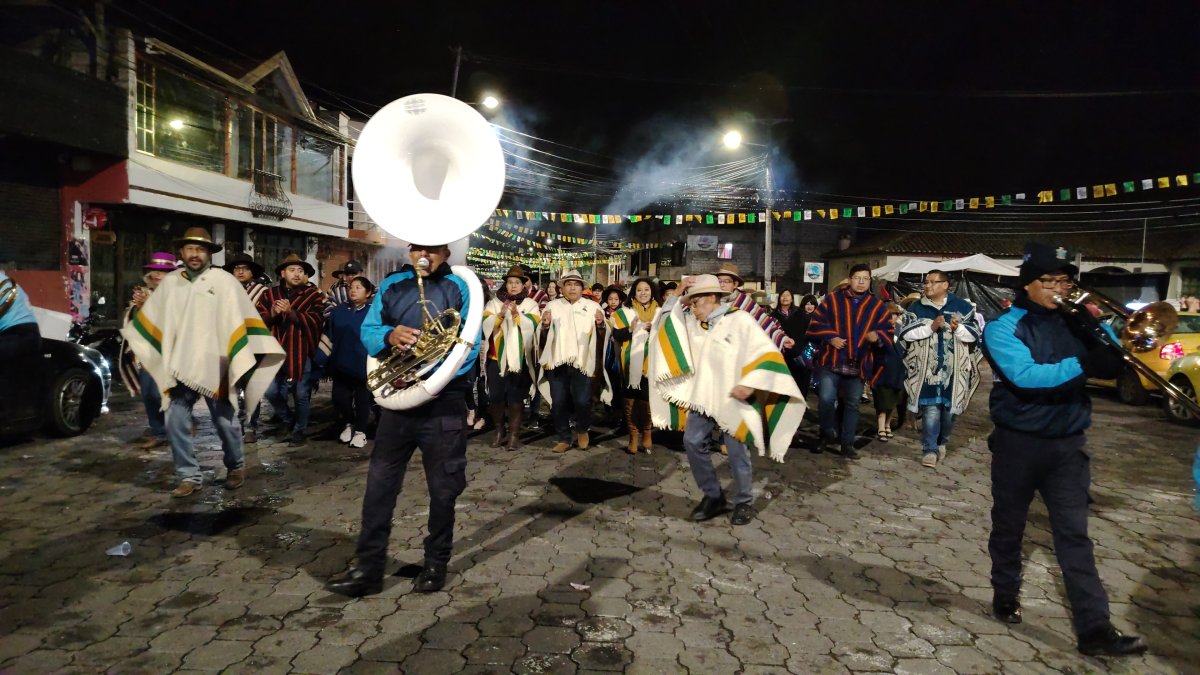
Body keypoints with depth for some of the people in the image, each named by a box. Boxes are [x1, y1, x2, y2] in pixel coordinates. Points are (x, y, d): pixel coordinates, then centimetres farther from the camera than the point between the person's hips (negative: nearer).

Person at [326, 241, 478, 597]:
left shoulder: (459, 289, -2)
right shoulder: (391, 285, 9)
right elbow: (367, 331, 4)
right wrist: (388, 336, -18)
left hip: (444, 405, -3)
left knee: (443, 489, 7)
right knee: (379, 484, 6)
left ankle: (436, 564, 25)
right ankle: (369, 568, 18)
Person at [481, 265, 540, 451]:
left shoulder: (530, 304, 5)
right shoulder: (494, 302, 8)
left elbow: (532, 325, -10)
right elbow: (485, 324, -4)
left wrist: (516, 314, -21)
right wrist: (500, 315, -19)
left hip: (519, 358, -1)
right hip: (496, 357, 2)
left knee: (516, 398, 1)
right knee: (495, 397, 5)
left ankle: (514, 434, 10)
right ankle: (499, 431, 21)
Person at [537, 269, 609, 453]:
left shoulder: (593, 307, 8)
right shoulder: (552, 306, 11)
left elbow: (604, 335, 4)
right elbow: (542, 336, 10)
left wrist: (601, 324, -17)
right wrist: (545, 326, -12)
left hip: (582, 362, -1)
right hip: (557, 362, 2)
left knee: (582, 400, -8)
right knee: (558, 402, 3)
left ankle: (582, 430, 21)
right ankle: (564, 438, 18)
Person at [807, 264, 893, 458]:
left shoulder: (878, 306, 7)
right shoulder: (832, 299, 0)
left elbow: (888, 333, 7)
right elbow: (815, 324, -1)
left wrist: (878, 336, -15)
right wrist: (830, 337, -15)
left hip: (858, 366, 3)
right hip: (831, 362, -3)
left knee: (852, 404, 11)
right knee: (826, 399, -16)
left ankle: (847, 443, 23)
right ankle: (829, 433, 10)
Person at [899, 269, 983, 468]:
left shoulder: (962, 306, 2)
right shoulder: (917, 307, 4)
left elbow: (974, 335, -2)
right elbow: (906, 333, -6)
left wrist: (958, 328, -22)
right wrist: (930, 327, -18)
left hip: (953, 369, 1)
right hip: (928, 368, -1)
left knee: (950, 407, 10)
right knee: (931, 408, -6)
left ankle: (942, 443, 31)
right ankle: (930, 449, 2)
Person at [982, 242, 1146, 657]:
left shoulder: (1072, 324, 7)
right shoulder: (1003, 328, -10)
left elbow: (1111, 366, 4)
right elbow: (1024, 375, -26)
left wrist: (1098, 328, -9)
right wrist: (1082, 365, -36)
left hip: (1068, 444, 4)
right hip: (1019, 444, -3)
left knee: (1074, 534, 2)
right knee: (1008, 526, 12)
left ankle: (1094, 627, 5)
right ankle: (1005, 595, 31)